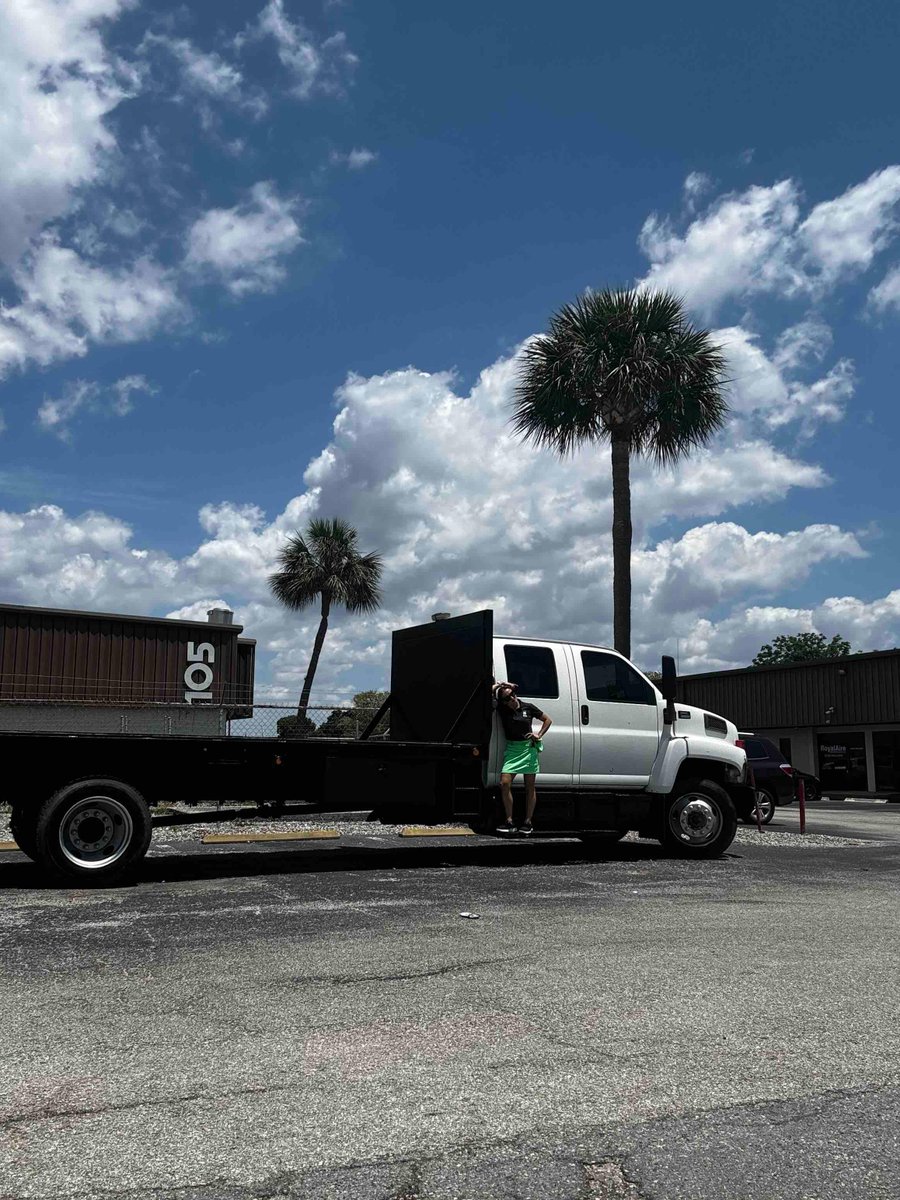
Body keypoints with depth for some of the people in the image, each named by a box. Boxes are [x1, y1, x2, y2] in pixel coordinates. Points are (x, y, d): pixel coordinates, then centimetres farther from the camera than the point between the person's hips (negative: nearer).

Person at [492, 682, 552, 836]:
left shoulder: (528, 707, -1)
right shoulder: (502, 709, -1)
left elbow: (547, 720, 10)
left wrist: (539, 735, 0)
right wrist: (499, 685, 2)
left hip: (529, 747, -1)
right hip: (512, 748, 1)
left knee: (530, 787, 3)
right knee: (504, 783, -11)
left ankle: (528, 823, 9)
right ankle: (509, 822, -3)